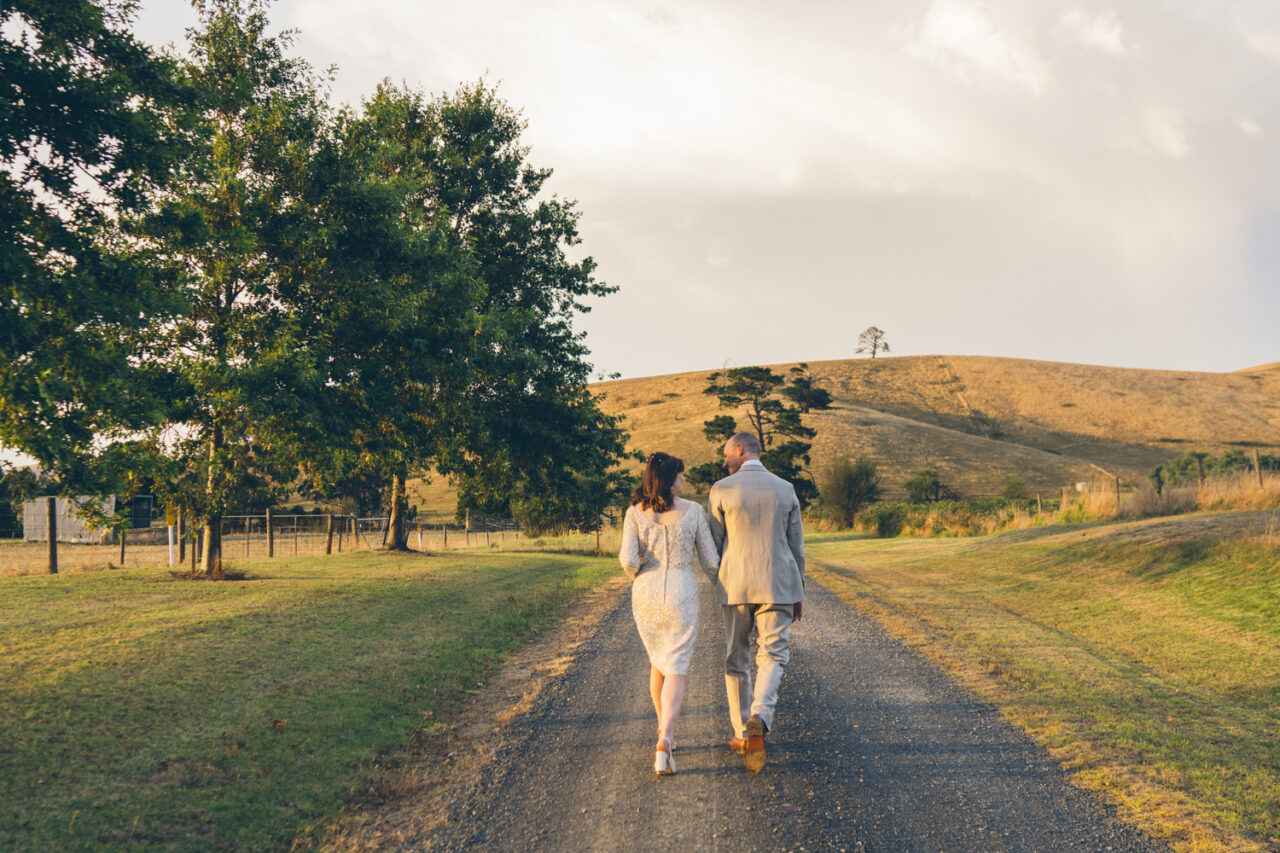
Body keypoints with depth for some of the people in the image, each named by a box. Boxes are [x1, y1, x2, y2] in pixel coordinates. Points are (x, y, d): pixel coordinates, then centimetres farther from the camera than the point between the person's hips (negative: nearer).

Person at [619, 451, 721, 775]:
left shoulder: (635, 512, -2)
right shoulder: (693, 511, -3)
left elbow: (628, 560, -12)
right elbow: (710, 562, -2)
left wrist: (640, 576, 11)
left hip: (646, 596, 2)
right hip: (682, 596, -2)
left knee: (657, 662, 24)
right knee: (675, 670, -1)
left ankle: (665, 730, 35)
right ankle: (664, 742, -21)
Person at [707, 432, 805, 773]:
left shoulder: (721, 490, -5)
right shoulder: (785, 489, 3)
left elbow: (715, 544, 0)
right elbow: (796, 546, 6)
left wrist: (718, 585, 16)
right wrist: (798, 593, 14)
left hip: (735, 586, -1)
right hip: (777, 585, 1)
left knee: (736, 659, 13)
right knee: (772, 656, 4)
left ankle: (742, 733, 19)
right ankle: (759, 718, -21)